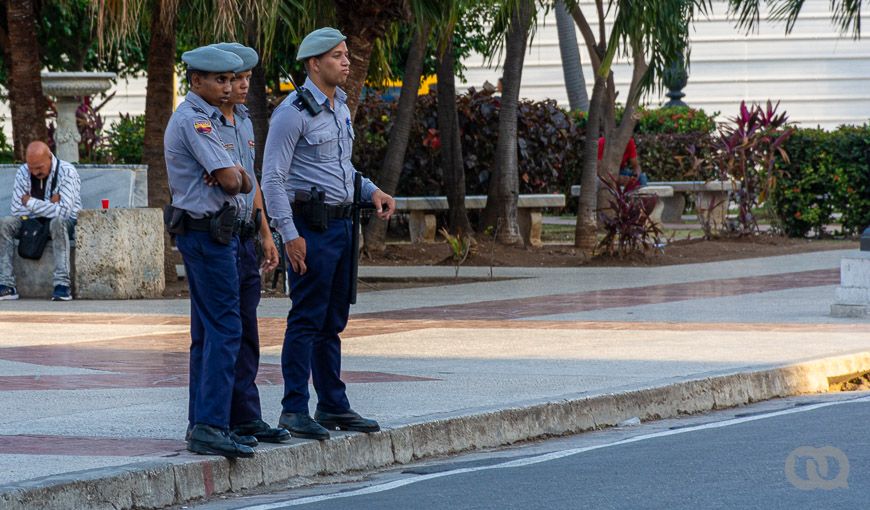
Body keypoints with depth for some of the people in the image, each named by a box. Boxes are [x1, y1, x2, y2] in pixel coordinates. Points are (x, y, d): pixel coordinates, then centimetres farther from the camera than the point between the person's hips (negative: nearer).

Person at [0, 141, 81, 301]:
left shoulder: (67, 172, -17)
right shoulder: (23, 172, -4)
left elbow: (64, 211, -26)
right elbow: (17, 209, -10)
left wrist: (30, 203, -18)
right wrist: (49, 205, -18)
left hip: (66, 223, -4)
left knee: (58, 221, -39)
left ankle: (62, 285, -43)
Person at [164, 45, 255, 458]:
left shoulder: (200, 117, 20)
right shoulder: (194, 120, -14)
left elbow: (239, 180, 18)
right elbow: (230, 180, -20)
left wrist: (237, 177, -5)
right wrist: (239, 177, 2)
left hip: (207, 233, 11)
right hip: (209, 233, -11)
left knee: (207, 331, 12)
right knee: (225, 328, -14)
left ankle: (201, 423, 15)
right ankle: (210, 427, -19)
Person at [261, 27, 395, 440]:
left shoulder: (340, 105, 13)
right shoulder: (293, 112, -14)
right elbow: (272, 178, -15)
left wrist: (371, 191, 9)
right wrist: (289, 235, -20)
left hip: (339, 222, 9)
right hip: (310, 225, -9)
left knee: (332, 320, 13)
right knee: (307, 319, -8)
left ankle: (333, 406, 19)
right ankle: (294, 410, -5)